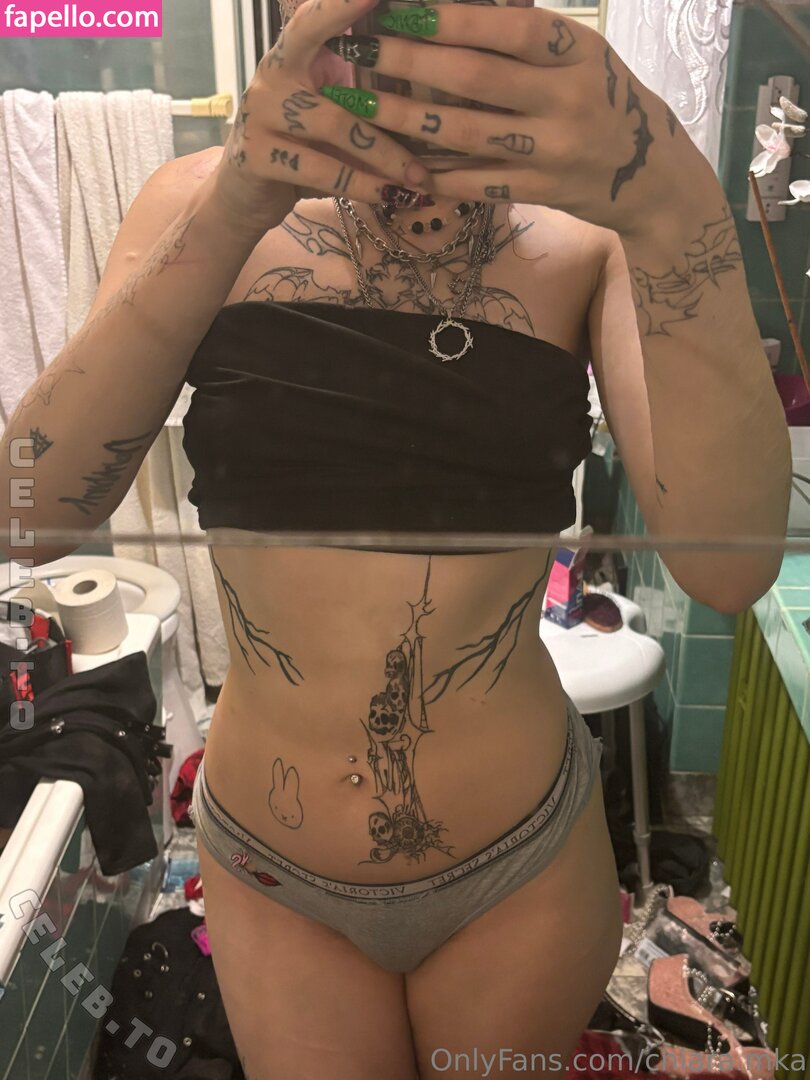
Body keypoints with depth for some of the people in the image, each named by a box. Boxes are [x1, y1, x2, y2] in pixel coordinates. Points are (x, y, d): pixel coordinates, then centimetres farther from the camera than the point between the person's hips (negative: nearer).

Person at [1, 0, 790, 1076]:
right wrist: (231, 211, -33)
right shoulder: (200, 202, -8)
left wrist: (676, 205, -37)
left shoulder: (586, 242, -10)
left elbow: (729, 568, -24)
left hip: (524, 867, 1)